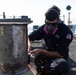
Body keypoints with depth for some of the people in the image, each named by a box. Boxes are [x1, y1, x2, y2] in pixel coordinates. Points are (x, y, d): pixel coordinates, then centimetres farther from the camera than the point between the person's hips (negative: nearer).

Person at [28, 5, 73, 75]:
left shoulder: (66, 31, -20)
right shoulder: (43, 28, -8)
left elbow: (60, 54, -22)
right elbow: (28, 37, 2)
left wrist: (42, 51, -32)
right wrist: (28, 44, -23)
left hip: (60, 58, -2)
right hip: (49, 54, 2)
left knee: (63, 65, -38)